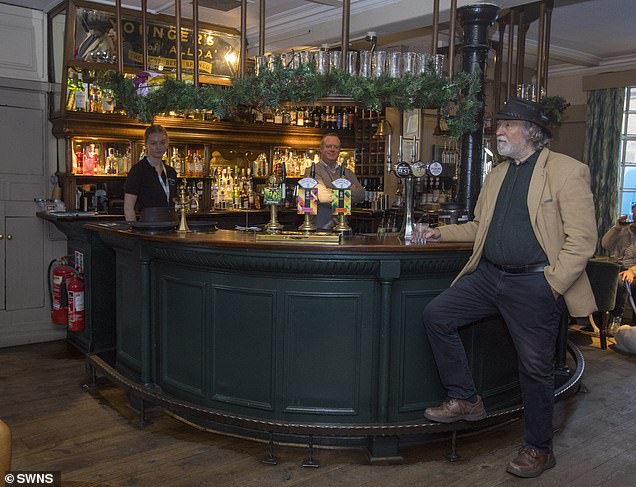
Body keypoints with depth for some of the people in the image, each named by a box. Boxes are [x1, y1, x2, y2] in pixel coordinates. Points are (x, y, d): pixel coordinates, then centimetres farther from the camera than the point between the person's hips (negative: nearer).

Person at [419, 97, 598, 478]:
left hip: (533, 285, -7)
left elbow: (582, 240, -14)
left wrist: (551, 284, -18)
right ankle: (465, 400, 13)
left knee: (536, 368, 4)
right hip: (489, 275, 7)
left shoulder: (567, 171, -9)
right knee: (436, 315, -2)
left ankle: (539, 449, 26)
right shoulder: (498, 174, 13)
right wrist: (442, 232, 10)